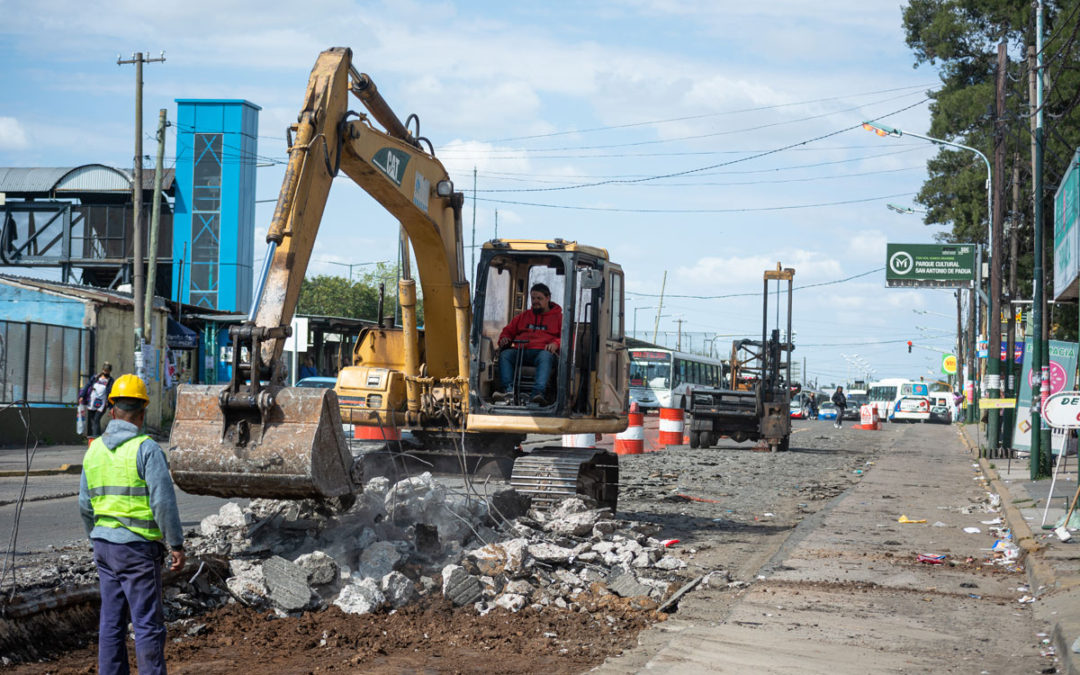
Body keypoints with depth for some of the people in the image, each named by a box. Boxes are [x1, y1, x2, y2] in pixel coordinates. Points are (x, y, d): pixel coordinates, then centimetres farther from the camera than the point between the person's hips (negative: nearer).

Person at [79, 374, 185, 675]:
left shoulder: (94, 450, 8)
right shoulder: (146, 449, -12)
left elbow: (85, 505, 12)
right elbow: (164, 502, -16)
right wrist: (177, 545, -10)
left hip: (104, 545, 7)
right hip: (137, 547, -7)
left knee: (111, 620, 11)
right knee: (148, 622, -2)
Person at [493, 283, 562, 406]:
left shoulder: (558, 317, 20)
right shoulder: (523, 316, 32)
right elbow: (508, 330, 34)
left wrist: (556, 343, -14)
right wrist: (504, 338, 9)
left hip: (542, 351, -4)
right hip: (521, 351, 4)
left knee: (545, 356, -40)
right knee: (505, 354, -28)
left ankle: (538, 393, -58)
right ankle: (508, 389, -46)